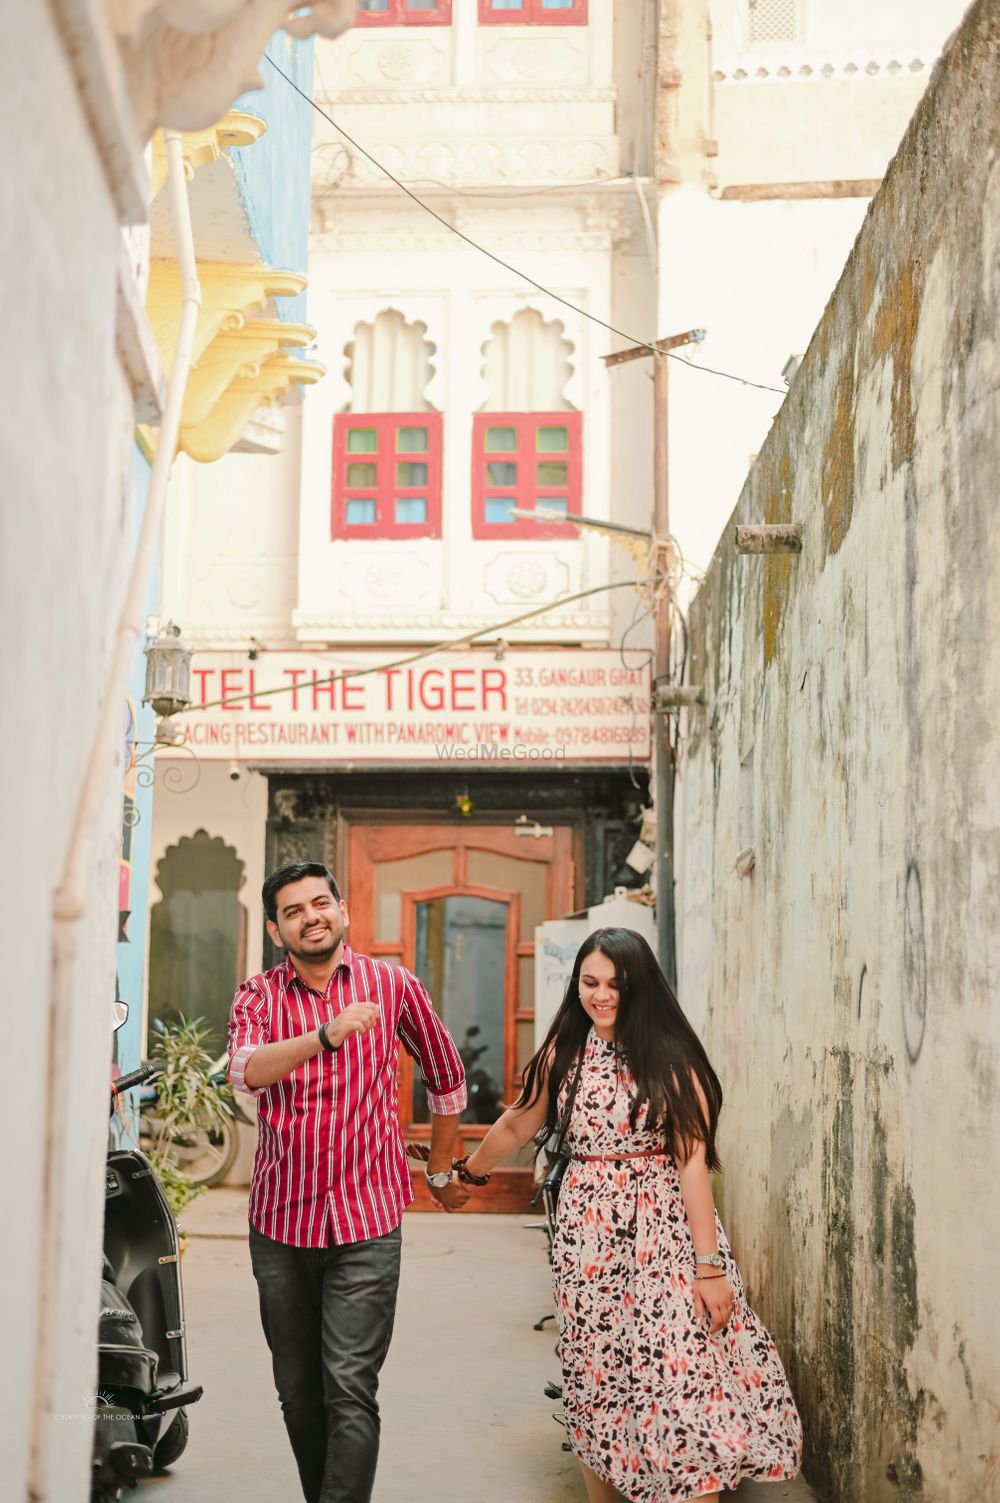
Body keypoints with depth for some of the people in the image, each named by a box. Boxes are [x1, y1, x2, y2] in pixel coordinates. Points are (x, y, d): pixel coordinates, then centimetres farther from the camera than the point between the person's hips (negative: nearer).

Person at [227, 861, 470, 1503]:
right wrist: (326, 1035, -36)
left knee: (350, 1390, -11)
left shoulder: (393, 985, 1)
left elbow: (447, 1076, 16)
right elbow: (247, 1070, -20)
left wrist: (442, 1171, 23)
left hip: (367, 1221, -2)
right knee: (298, 1392, 12)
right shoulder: (259, 996, 2)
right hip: (281, 1221, 2)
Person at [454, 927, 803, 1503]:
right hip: (589, 1237, 3)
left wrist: (709, 1265, -13)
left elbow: (692, 1162, -9)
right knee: (594, 1386, 7)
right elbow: (517, 1126, 23)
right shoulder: (563, 1053, 6)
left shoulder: (672, 1058, -5)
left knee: (686, 1388, -11)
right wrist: (471, 1170, 36)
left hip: (666, 1234, -3)